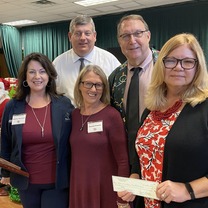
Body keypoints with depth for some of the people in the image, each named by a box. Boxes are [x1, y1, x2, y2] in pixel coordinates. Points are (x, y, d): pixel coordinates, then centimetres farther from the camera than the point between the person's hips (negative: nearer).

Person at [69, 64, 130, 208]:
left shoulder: (112, 115, -14)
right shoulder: (74, 114, 1)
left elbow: (123, 162, -13)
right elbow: (74, 155, 10)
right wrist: (73, 188, 8)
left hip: (106, 190, -4)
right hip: (78, 189, 5)